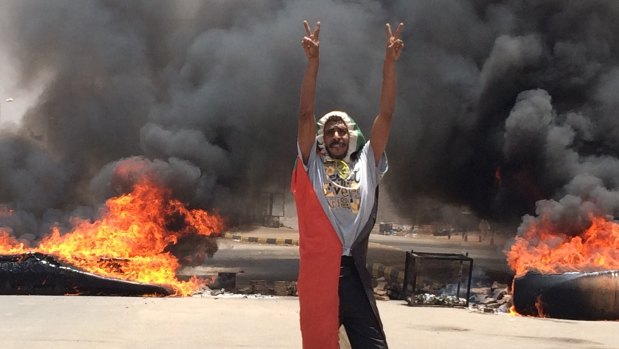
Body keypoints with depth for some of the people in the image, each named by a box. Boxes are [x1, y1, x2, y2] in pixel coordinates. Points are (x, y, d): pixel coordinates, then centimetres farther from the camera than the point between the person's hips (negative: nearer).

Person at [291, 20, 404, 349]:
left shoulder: (366, 165, 17)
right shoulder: (312, 166, 13)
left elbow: (386, 115, 10)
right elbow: (306, 113, 3)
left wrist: (390, 62, 2)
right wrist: (313, 60, -6)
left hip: (354, 272, 1)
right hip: (318, 270, -1)